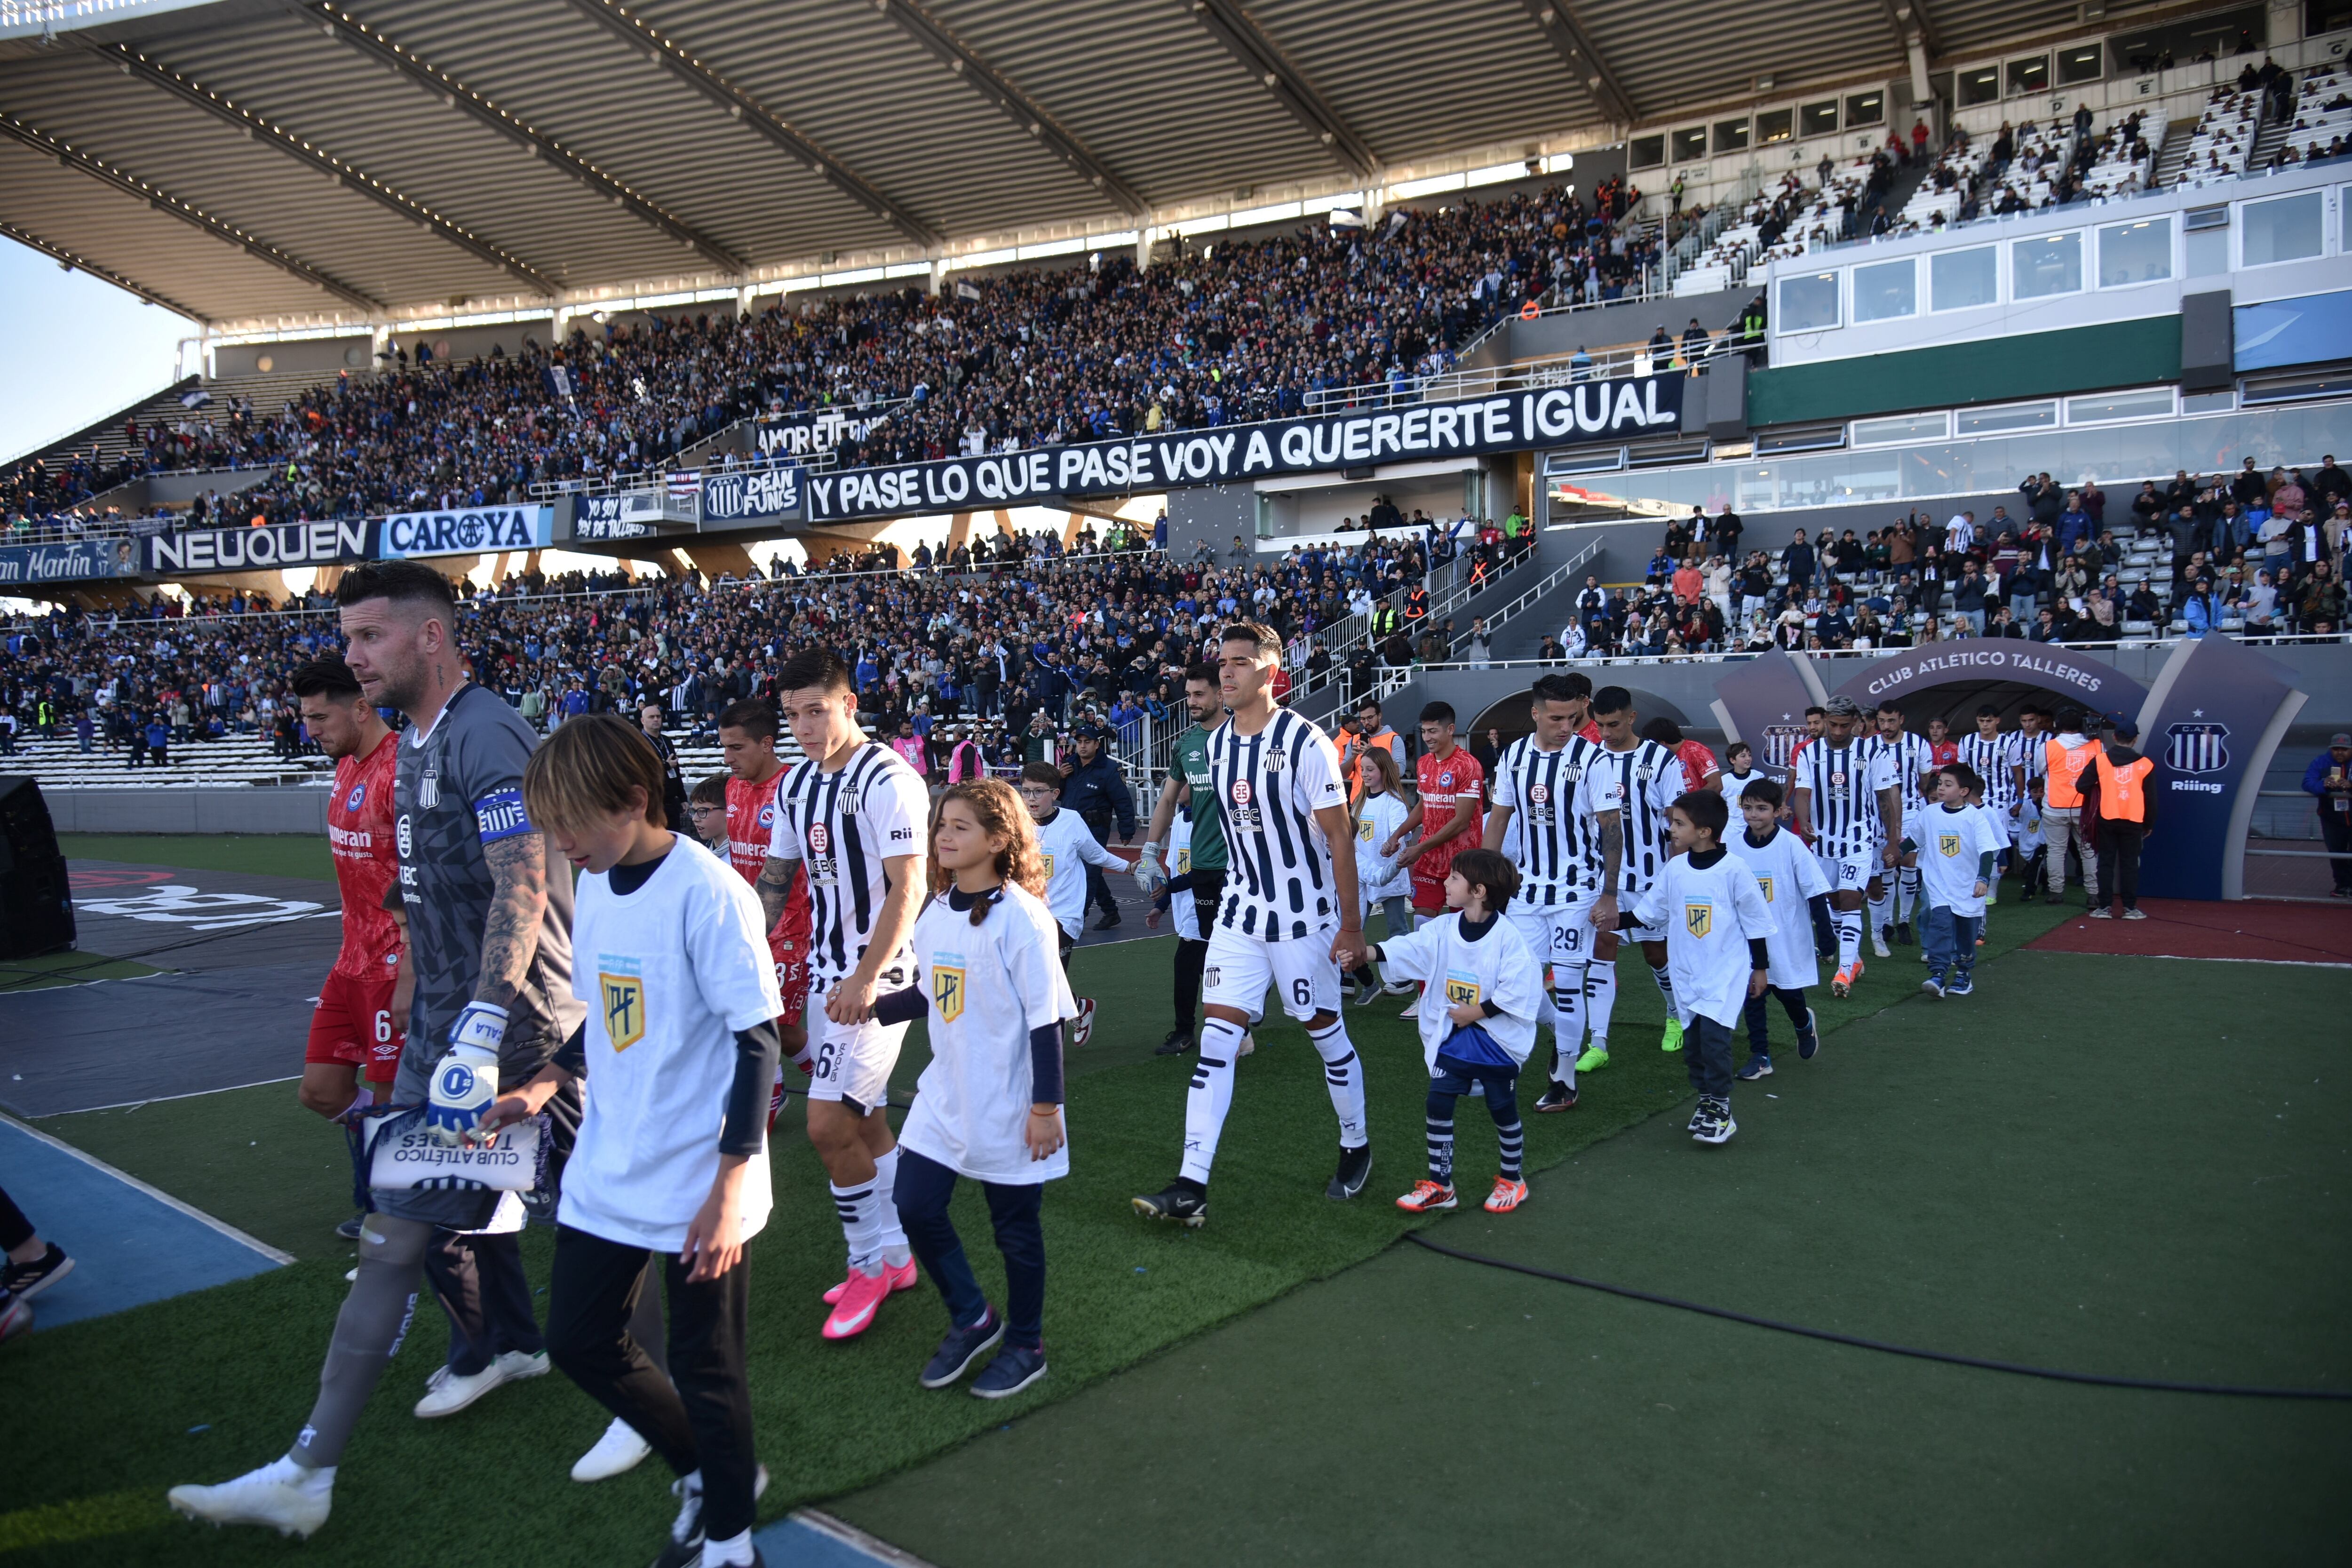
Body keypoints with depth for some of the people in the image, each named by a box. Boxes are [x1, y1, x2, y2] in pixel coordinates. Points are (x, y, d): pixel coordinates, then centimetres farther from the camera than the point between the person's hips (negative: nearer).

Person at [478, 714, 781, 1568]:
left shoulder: (707, 893, -21)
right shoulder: (596, 885, 3)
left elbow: (757, 1043, -20)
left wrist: (728, 1189, -21)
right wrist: (546, 1085, 4)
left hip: (696, 1188, -8)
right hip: (606, 1176, 8)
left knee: (705, 1370, 7)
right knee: (580, 1340, 18)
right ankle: (700, 1473, 40)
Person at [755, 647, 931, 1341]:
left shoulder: (888, 780, -16)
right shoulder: (795, 783, 10)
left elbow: (907, 890, -20)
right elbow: (775, 880, 17)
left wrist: (866, 978, -26)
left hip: (878, 974, -8)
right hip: (827, 972, 8)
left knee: (828, 1125, -10)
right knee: (866, 1124, 14)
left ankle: (869, 1262, 9)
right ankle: (894, 1256, 27)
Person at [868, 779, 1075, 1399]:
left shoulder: (1021, 918, -17)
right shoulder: (935, 913, 3)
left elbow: (1045, 1018, -15)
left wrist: (1046, 1106, -15)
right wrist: (870, 1006, 1)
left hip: (1007, 1104, -6)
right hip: (945, 1093, 7)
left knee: (1015, 1225, 8)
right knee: (916, 1207, 6)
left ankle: (1025, 1346, 29)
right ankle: (971, 1319, 29)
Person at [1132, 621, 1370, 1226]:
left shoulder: (1305, 742, -16)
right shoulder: (1216, 744, 3)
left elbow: (1339, 837, -14)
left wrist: (1351, 926, -14)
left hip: (1305, 915, -5)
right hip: (1241, 910, 5)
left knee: (1326, 1032, 10)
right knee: (1216, 1039, -3)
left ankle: (1356, 1147, 34)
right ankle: (1191, 1186, -4)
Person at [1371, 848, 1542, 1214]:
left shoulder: (1506, 938, -19)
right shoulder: (1443, 929, -3)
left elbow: (1518, 988, -22)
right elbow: (1409, 948, -12)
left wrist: (1475, 1013, -18)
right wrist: (1367, 952, -27)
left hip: (1497, 1040, -5)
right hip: (1452, 1037, 5)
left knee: (1503, 1110, 10)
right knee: (1438, 1105, 2)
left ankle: (1513, 1179, 31)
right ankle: (1439, 1185, 14)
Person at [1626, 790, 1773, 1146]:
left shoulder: (1734, 869, -11)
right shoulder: (1674, 869, 1)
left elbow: (1755, 920, -3)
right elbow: (1648, 913, 8)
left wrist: (1761, 967, 1)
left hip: (1727, 971, -5)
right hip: (1687, 972, 5)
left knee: (1714, 1036, -14)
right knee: (1694, 1040, 9)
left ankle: (1720, 1109, 0)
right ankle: (1706, 1100, 25)